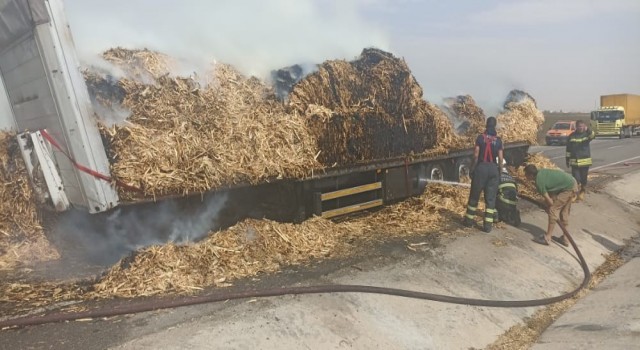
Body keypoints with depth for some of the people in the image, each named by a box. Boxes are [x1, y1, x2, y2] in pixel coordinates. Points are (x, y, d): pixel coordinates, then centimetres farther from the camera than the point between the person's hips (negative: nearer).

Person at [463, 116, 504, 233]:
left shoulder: (480, 137, -3)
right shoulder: (498, 140, 3)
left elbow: (476, 155, -8)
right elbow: (500, 158, 0)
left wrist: (472, 169, 0)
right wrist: (499, 171, 11)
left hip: (481, 167, -2)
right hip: (493, 168, 2)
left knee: (474, 195, 10)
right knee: (490, 198, 5)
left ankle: (469, 220, 18)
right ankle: (487, 225, 5)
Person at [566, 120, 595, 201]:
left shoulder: (587, 134, -1)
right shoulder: (571, 136, 2)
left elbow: (593, 136, -27)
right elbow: (568, 149, 5)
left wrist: (588, 129, -46)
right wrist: (567, 160, 4)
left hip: (585, 161, 0)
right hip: (574, 161, 0)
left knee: (584, 178, 10)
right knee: (576, 179, -4)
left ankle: (582, 192, 27)